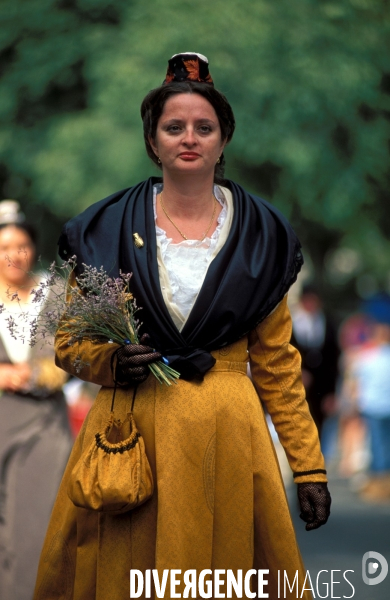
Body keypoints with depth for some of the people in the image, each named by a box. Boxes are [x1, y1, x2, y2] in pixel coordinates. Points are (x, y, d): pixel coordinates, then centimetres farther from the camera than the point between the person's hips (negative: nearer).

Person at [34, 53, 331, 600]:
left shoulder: (262, 237, 5)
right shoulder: (105, 231, 3)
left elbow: (276, 361, 7)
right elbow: (69, 341, 9)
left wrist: (309, 467, 4)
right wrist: (110, 360, -13)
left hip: (227, 433, 1)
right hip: (129, 432, 0)